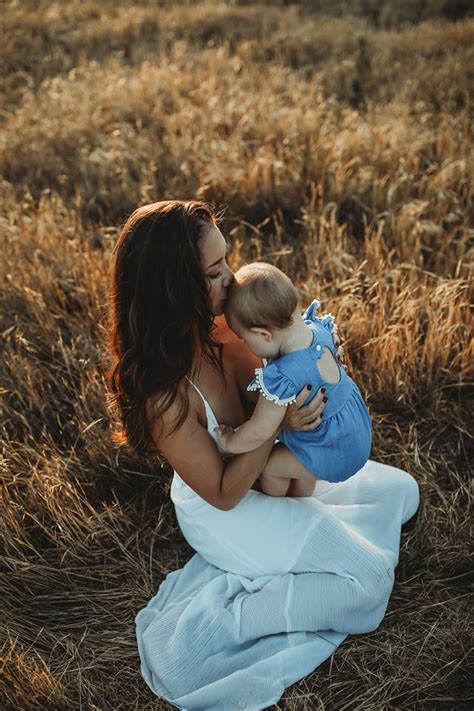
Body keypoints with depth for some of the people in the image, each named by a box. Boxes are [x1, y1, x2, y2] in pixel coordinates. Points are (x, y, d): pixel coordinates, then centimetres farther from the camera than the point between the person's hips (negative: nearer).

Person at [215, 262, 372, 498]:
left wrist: (229, 442, -8)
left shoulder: (282, 378, -37)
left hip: (335, 454, -8)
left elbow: (258, 432, -26)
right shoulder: (318, 328, -16)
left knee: (270, 465, 11)